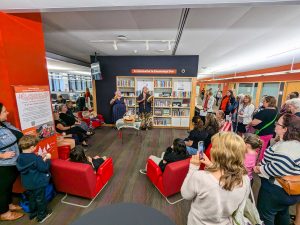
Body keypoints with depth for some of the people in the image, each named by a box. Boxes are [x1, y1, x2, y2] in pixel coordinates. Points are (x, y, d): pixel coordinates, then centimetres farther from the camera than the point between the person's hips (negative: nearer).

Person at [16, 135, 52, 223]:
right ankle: (42, 215, 29)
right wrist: (47, 159, -12)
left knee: (32, 197, 27)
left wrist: (41, 158, 4)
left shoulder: (20, 157, -6)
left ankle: (33, 213, 44)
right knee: (40, 199, 13)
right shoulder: (35, 158, -29)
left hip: (27, 183, 7)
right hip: (38, 183, -7)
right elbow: (44, 168, -23)